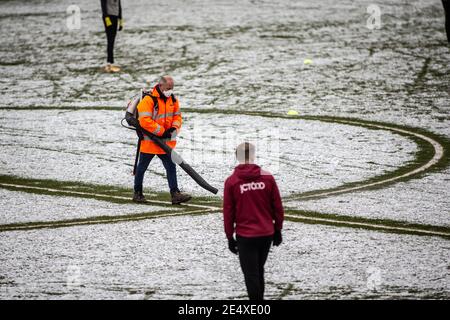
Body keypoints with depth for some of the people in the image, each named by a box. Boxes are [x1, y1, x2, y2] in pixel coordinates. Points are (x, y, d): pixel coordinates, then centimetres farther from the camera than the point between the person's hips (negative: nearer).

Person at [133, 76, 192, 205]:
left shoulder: (173, 100, 4)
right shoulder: (149, 100, -20)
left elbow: (177, 116, 12)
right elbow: (144, 121, -26)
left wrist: (174, 128, -9)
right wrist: (161, 131, -22)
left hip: (166, 141, 6)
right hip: (149, 140, -6)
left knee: (171, 167, -3)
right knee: (142, 167, 9)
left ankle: (175, 194, -6)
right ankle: (137, 193, 23)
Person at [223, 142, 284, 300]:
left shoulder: (231, 182, -8)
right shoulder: (267, 177, -3)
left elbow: (228, 212, -4)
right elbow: (277, 207, 2)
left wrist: (230, 237, 5)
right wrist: (278, 230, 14)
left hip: (245, 236, -3)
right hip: (267, 234, 3)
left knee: (251, 274, 2)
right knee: (259, 270, 21)